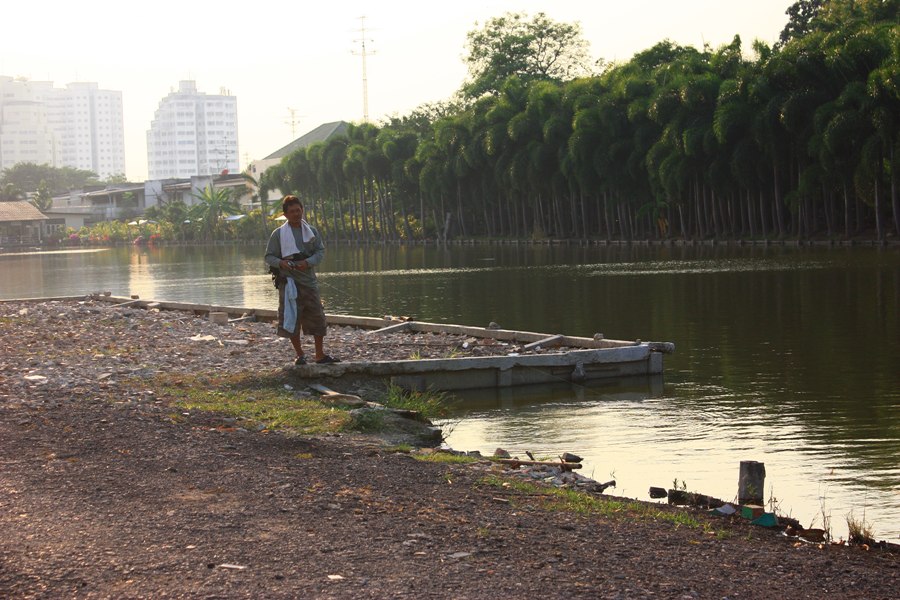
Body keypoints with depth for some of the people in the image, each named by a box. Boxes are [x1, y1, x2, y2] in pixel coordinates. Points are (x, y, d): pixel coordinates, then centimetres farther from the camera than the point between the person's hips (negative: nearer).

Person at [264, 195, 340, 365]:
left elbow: (320, 251, 6)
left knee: (317, 318, 1)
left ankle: (320, 355, 10)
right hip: (288, 281, -2)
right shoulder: (278, 234, 1)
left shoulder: (311, 231, 9)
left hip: (309, 280, 2)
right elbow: (269, 257, 2)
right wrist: (281, 263, -19)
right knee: (291, 320, -1)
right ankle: (300, 355, 13)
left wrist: (308, 262, -13)